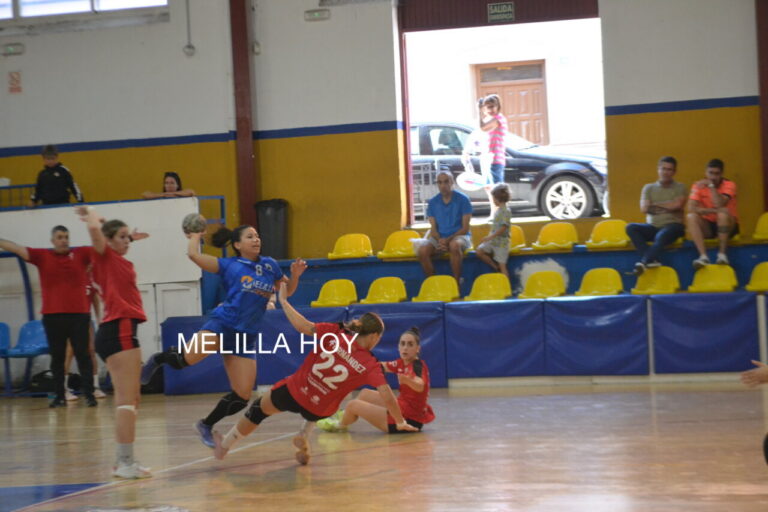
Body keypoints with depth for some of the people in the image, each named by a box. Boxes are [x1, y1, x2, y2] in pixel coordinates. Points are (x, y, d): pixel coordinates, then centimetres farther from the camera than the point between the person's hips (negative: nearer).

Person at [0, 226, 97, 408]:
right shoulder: (42, 256, 5)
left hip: (79, 314, -1)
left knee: (82, 355, 0)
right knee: (57, 357, 5)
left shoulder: (80, 254, 5)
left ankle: (89, 393, 1)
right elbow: (17, 249, 0)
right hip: (52, 316, 1)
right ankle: (59, 396, 10)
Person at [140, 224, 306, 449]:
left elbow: (288, 290, 26)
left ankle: (206, 425, 23)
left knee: (242, 397, -1)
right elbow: (194, 255, -5)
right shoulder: (228, 265, 3)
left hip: (246, 337, 4)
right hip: (222, 323, -4)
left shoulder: (270, 265, 15)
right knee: (188, 358, -30)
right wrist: (195, 237, 14)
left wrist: (295, 274, 7)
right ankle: (159, 359, 5)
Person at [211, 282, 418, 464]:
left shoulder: (335, 333, -15)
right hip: (319, 411, 0)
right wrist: (401, 422, -12)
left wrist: (283, 300, -8)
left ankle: (224, 446, 44)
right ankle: (304, 436, 19)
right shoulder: (370, 365, -15)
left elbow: (303, 326, -20)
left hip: (292, 392, 0)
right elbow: (386, 394, -21)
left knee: (259, 409, 27)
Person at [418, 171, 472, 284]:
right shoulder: (433, 202, 6)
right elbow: (433, 228, 6)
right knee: (422, 251, -27)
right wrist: (439, 241, -16)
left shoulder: (463, 199, -4)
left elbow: (465, 228, -6)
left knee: (454, 245, -40)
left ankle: (457, 283, -30)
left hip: (459, 236, -3)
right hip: (439, 238, 3)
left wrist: (448, 240, -18)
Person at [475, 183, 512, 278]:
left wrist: (490, 237, -23)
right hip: (493, 241, 9)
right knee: (479, 251, -2)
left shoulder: (506, 212, -17)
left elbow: (503, 228, -23)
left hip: (501, 242, -9)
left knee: (502, 265, -5)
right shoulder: (498, 210, 11)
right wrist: (489, 237, 13)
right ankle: (496, 267, 9)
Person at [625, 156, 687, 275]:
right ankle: (652, 260, -38)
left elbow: (677, 205, -8)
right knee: (631, 228, -25)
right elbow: (644, 209, 0)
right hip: (652, 227, 4)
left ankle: (643, 262, -47)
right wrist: (668, 206, -5)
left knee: (661, 236, -39)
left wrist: (655, 205, 0)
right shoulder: (648, 188, 15)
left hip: (672, 225, -4)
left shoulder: (679, 187, 10)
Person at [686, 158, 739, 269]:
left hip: (727, 225, -2)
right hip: (708, 226, 2)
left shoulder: (729, 185, -11)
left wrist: (711, 186, -26)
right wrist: (714, 211, -30)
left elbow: (720, 205, -28)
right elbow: (692, 209, -20)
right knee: (691, 217, -26)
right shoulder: (698, 186, -5)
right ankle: (703, 256, -38)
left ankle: (722, 254, -29)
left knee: (723, 213, -33)